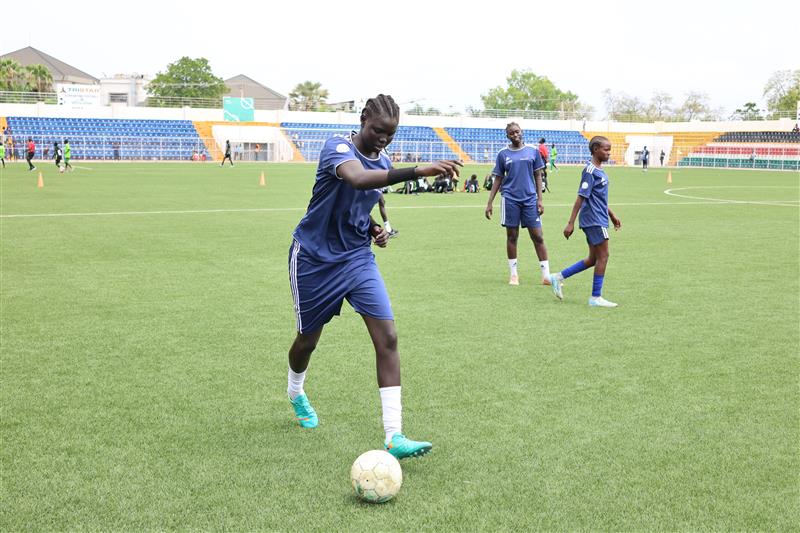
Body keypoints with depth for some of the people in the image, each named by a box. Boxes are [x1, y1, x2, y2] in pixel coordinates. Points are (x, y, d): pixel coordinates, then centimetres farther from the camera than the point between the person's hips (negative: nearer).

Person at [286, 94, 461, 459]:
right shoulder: (338, 147, -20)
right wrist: (417, 172, -55)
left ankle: (394, 437, -11)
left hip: (358, 257, 5)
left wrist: (374, 229, -2)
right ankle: (295, 393, 48)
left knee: (387, 337, -11)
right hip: (314, 257, -5)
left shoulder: (384, 163, 3)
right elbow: (357, 179, -45)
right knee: (308, 338, 12)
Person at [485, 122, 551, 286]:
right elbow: (498, 180, 8)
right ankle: (514, 274, 17)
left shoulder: (533, 151, 5)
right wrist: (489, 203, 3)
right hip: (510, 199, 0)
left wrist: (539, 199, 0)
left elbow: (538, 176, 8)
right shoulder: (503, 154, 4)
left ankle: (546, 276, 4)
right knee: (512, 236, 5)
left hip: (530, 199, 0)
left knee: (538, 237, -1)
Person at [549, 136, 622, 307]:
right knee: (603, 256, -4)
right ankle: (596, 297, 3)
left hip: (597, 220, 10)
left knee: (593, 259, 13)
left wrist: (612, 216, 27)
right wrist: (571, 223, -19)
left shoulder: (599, 171, 14)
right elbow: (581, 198, -18)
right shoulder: (590, 171, -15)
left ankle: (559, 277, 18)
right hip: (595, 220, -10)